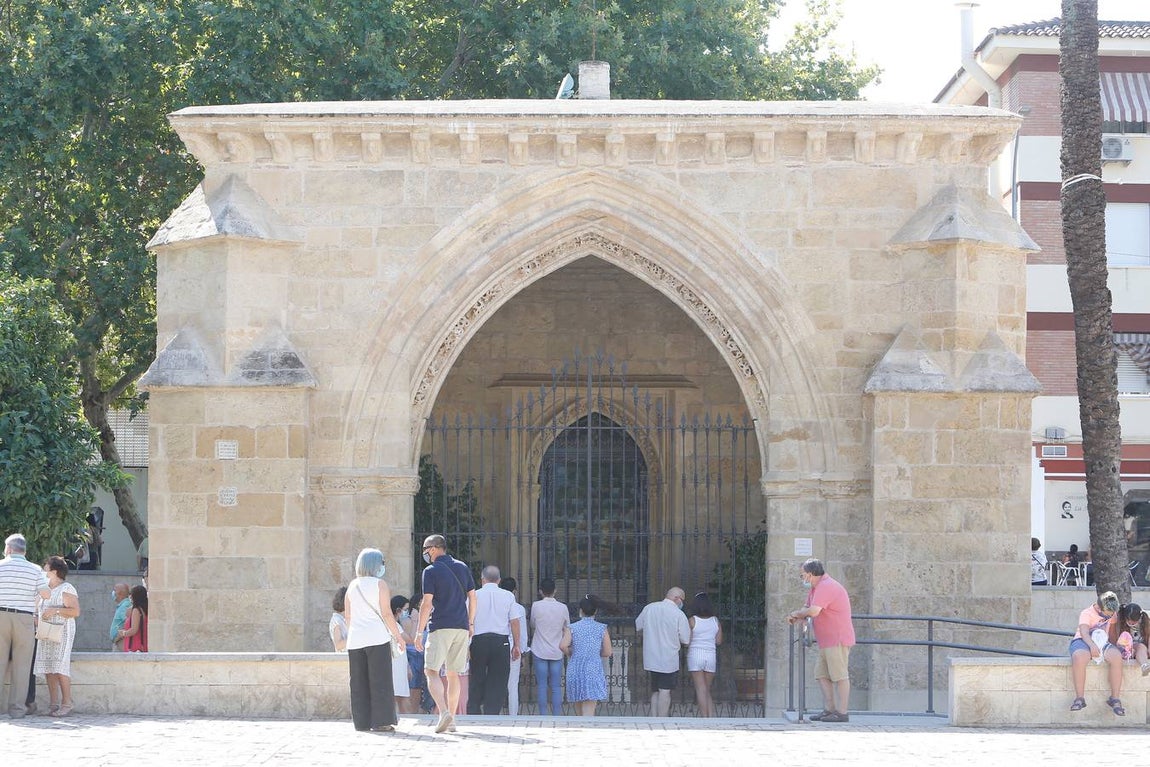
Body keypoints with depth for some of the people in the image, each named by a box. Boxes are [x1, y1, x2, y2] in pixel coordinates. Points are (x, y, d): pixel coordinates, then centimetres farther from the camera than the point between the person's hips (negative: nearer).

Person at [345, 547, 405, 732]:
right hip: (377, 637, -5)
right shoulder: (380, 584, -4)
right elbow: (386, 614, -7)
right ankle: (381, 721, -5)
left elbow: (349, 616, 14)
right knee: (380, 680, -2)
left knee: (359, 682, 7)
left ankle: (361, 721, 7)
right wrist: (398, 635, 0)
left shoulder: (352, 586, 11)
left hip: (356, 640, 5)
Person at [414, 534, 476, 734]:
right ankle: (451, 720, 11)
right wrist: (471, 623, 25)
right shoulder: (462, 568, 12)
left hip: (440, 627, -6)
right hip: (461, 627, 6)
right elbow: (472, 597, 15)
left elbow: (427, 604, -10)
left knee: (431, 671, -6)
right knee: (453, 674, 11)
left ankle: (444, 712, -26)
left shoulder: (431, 571, -6)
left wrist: (419, 631, -7)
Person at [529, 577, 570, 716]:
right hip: (557, 652, 2)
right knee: (556, 687, 3)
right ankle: (556, 717, 1)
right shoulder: (563, 608, -1)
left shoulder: (536, 606, -6)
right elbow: (567, 630, 8)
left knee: (542, 686, 2)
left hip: (540, 652, -2)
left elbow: (533, 625, 7)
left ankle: (543, 716, 0)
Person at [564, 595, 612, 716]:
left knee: (579, 710, 17)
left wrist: (571, 652, 9)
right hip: (593, 671, -2)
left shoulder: (573, 628, 1)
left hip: (575, 670, 2)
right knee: (589, 710, -9)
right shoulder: (601, 629, 1)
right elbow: (607, 652, 1)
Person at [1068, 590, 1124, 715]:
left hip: (1102, 643, 5)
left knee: (1116, 656, -30)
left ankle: (1115, 699, -22)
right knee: (1079, 657, -41)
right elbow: (1084, 631, -23)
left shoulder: (1111, 613, 11)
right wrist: (1092, 645, -39)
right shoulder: (1086, 614, -8)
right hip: (1083, 641, -4)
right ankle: (1079, 698, -33)